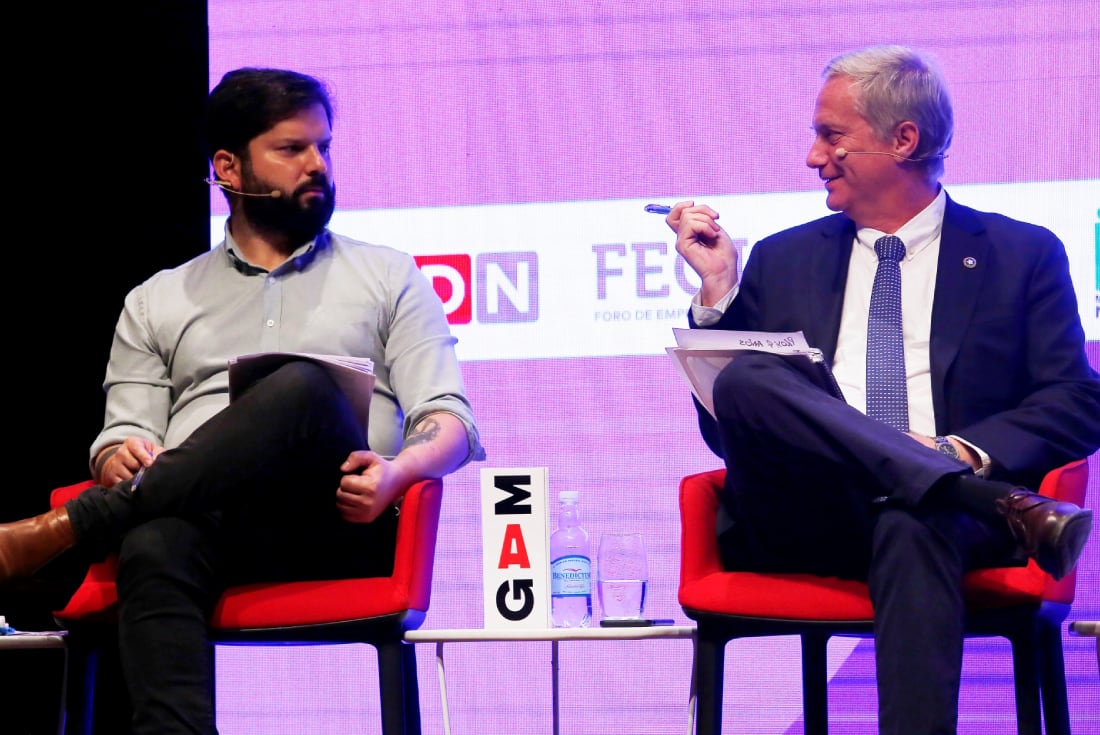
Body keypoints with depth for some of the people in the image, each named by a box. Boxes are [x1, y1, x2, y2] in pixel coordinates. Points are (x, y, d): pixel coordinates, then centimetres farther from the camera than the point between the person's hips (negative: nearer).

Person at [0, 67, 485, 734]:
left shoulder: (389, 278, 21)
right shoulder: (157, 303, 25)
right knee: (153, 550, -39)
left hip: (340, 529, -1)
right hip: (201, 522, 1)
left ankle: (57, 532, -36)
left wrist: (395, 474, -15)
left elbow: (449, 418, 10)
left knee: (303, 389, -35)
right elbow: (121, 438, 17)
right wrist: (123, 459, -10)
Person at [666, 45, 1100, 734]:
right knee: (748, 380, -30)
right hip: (802, 522, 2)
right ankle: (1005, 508, -37)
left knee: (913, 529, -40)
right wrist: (719, 289, 6)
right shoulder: (783, 259, 23)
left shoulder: (1023, 255, 16)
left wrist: (968, 451, -12)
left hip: (941, 513, -2)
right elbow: (726, 431, 18)